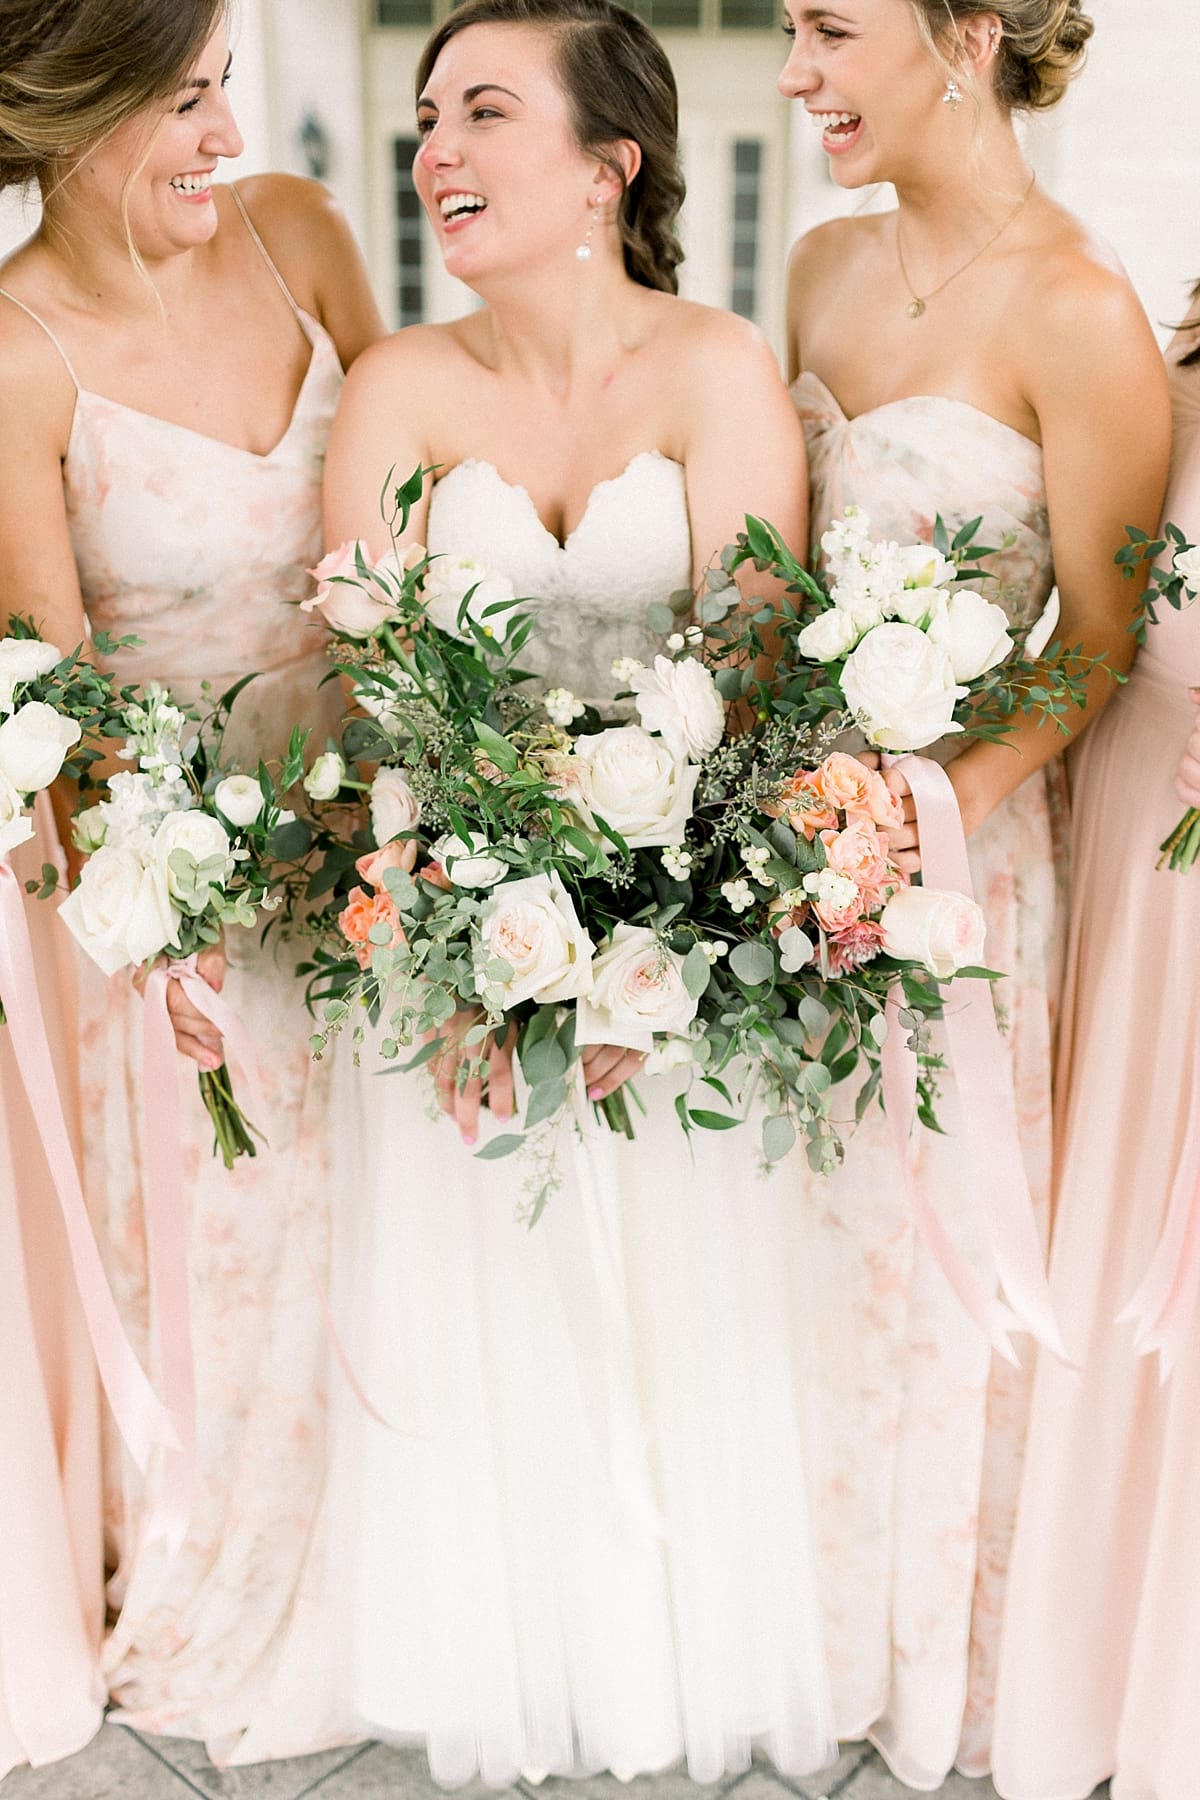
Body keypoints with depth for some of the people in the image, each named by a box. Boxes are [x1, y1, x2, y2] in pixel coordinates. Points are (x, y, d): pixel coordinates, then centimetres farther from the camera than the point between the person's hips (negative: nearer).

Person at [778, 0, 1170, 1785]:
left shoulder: (1077, 313, -15)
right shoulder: (826, 263, 6)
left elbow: (1098, 640, -12)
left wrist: (929, 809, -24)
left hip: (960, 832, -6)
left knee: (921, 1226, 10)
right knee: (794, 1220, 17)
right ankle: (801, 1611, 43)